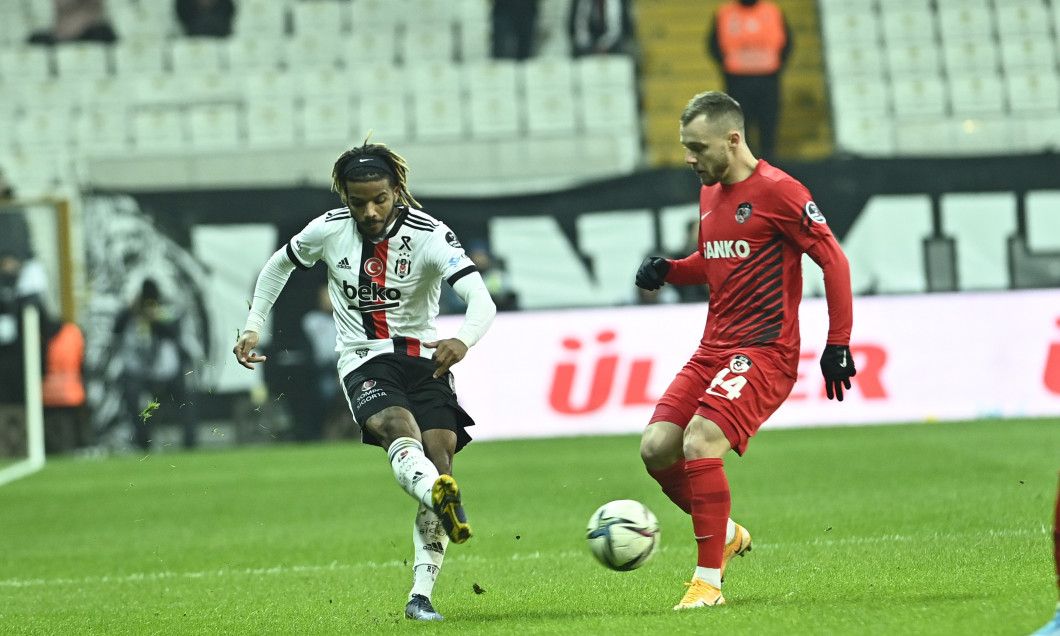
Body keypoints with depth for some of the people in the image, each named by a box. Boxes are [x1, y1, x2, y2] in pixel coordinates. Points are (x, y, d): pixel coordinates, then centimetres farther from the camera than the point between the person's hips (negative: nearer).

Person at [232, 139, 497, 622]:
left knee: (439, 451, -20)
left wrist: (462, 340, -46)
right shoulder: (328, 230, -3)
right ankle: (441, 496, -68)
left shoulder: (429, 234, -11)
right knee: (397, 426, -33)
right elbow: (279, 265, 19)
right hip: (364, 362, -1)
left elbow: (481, 300, -25)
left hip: (423, 358, 1)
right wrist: (253, 327, 13)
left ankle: (421, 595, -14)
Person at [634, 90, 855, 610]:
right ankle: (727, 535, 18)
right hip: (713, 348, 8)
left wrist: (838, 344, -13)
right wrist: (667, 270, 8)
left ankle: (708, 581, -17)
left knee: (699, 442, -24)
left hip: (765, 350, -8)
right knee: (656, 448, -5)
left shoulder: (776, 191, -12)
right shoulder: (709, 193, 14)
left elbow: (834, 260, -11)